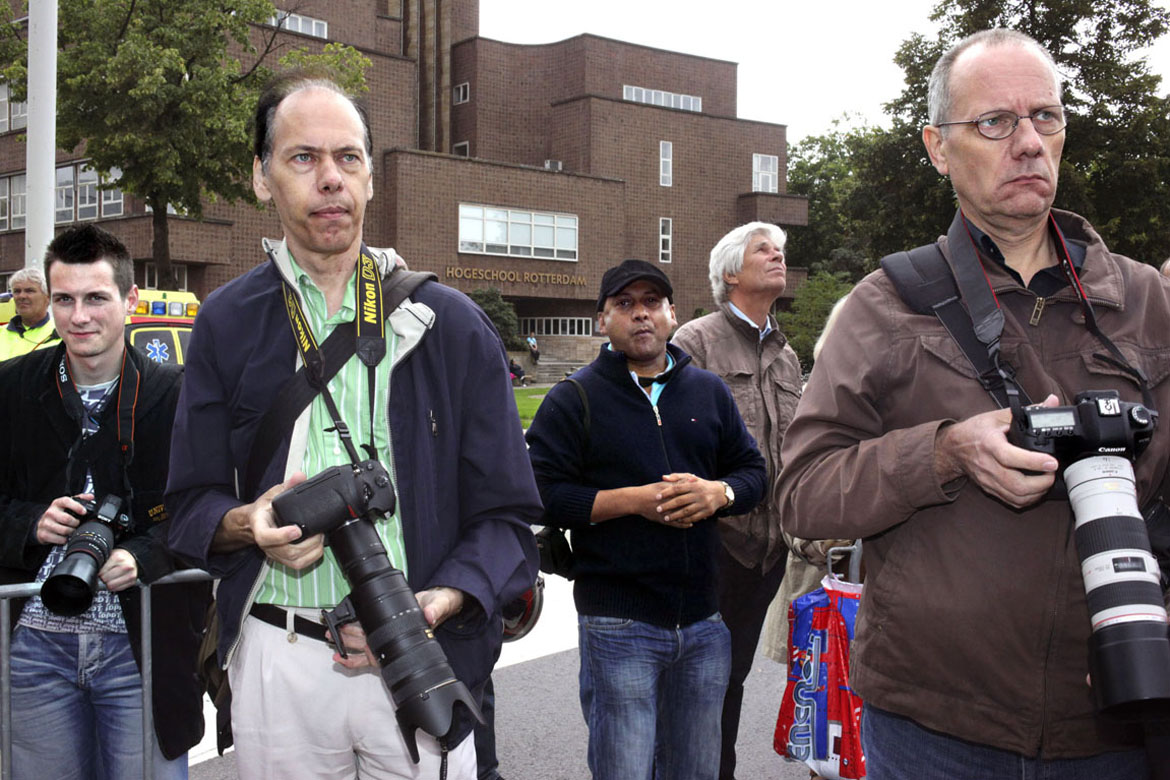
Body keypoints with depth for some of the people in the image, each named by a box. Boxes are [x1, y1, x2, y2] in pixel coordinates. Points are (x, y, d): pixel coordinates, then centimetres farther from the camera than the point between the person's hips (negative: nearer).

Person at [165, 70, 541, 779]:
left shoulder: (451, 325, 1)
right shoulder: (226, 324, 5)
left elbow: (508, 514, -1)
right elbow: (192, 503, 7)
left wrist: (435, 606, -18)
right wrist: (248, 524, -15)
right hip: (277, 660, 1)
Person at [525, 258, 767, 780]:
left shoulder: (709, 391, 13)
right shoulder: (573, 399, -2)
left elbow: (753, 469, 15)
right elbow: (543, 494, -10)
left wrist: (719, 493, -7)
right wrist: (635, 500, -18)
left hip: (703, 619, 5)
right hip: (618, 625, -4)